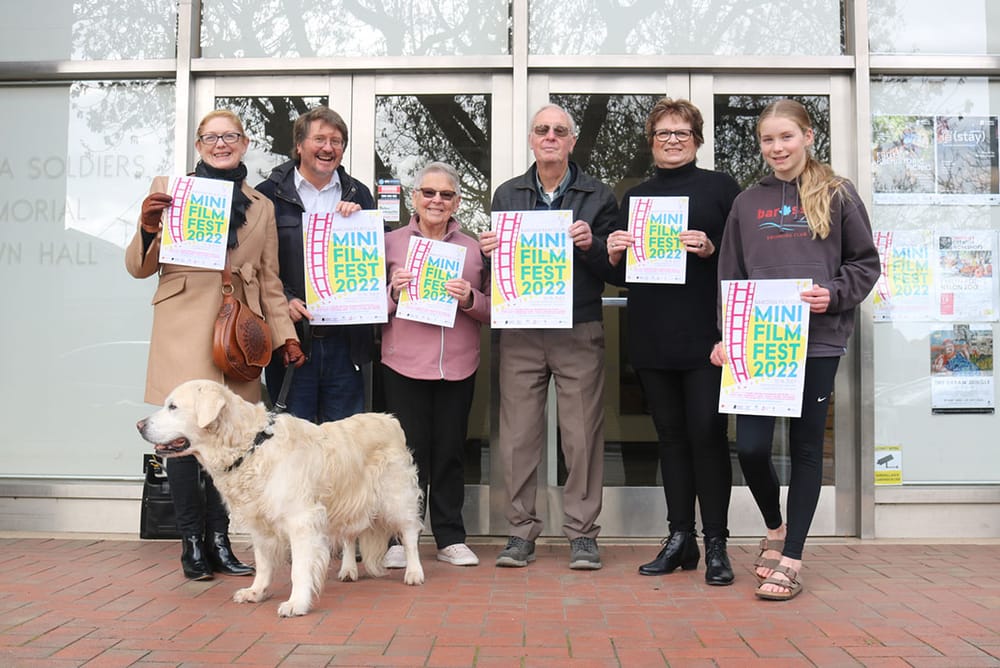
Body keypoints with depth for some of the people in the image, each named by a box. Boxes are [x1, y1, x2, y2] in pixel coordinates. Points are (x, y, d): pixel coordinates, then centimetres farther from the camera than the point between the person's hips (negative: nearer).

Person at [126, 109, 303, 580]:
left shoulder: (261, 207, 17)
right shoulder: (169, 189, 9)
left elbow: (269, 280, 18)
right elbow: (139, 268, 9)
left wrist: (285, 334, 7)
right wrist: (148, 227, -11)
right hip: (183, 333, -2)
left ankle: (219, 540, 13)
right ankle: (192, 541, 7)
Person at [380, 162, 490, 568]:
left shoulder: (472, 247, 10)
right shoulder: (392, 242, 6)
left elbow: (491, 312, 9)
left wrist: (469, 299, -10)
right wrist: (393, 292, -13)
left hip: (458, 366, 2)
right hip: (404, 364, -2)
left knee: (451, 451, 7)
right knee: (409, 450, 1)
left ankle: (450, 538, 18)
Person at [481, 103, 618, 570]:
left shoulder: (599, 197, 7)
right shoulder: (506, 195, 13)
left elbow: (613, 268, 3)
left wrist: (591, 245, -16)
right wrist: (489, 251, -9)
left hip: (579, 330, -1)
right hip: (520, 330, 2)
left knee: (582, 435, 0)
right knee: (518, 434, 3)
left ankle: (582, 533, 11)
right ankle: (521, 531, 14)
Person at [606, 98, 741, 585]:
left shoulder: (720, 187, 5)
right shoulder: (636, 196, 17)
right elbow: (620, 274, 19)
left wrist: (710, 249, -17)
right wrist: (613, 254, -2)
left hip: (705, 334, -4)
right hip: (651, 338, 4)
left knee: (707, 432, -3)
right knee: (670, 434, 9)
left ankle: (715, 543, 7)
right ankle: (680, 537, 19)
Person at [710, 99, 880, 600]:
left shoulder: (837, 195, 5)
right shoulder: (747, 203, 12)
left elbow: (866, 262, 6)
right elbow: (731, 276, 11)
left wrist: (835, 294, -12)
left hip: (817, 340, -2)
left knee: (806, 447, 5)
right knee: (750, 446, -4)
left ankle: (792, 559, 15)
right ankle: (776, 527, 26)